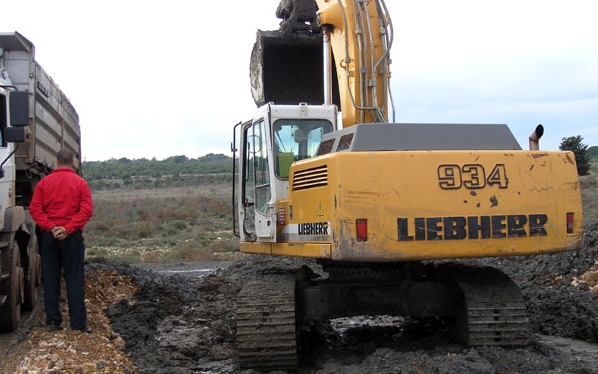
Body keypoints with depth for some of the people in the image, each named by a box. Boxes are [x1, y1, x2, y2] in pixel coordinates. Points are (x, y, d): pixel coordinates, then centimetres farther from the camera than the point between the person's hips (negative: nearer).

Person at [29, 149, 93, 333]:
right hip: (72, 236, -2)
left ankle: (53, 321, 9)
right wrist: (68, 228, -15)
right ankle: (78, 323, -1)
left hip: (49, 235, 2)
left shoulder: (44, 182, 6)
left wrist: (50, 227, -10)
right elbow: (87, 210, -11)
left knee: (50, 279, 8)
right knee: (75, 280, 1)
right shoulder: (80, 183, 0)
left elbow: (34, 208, -4)